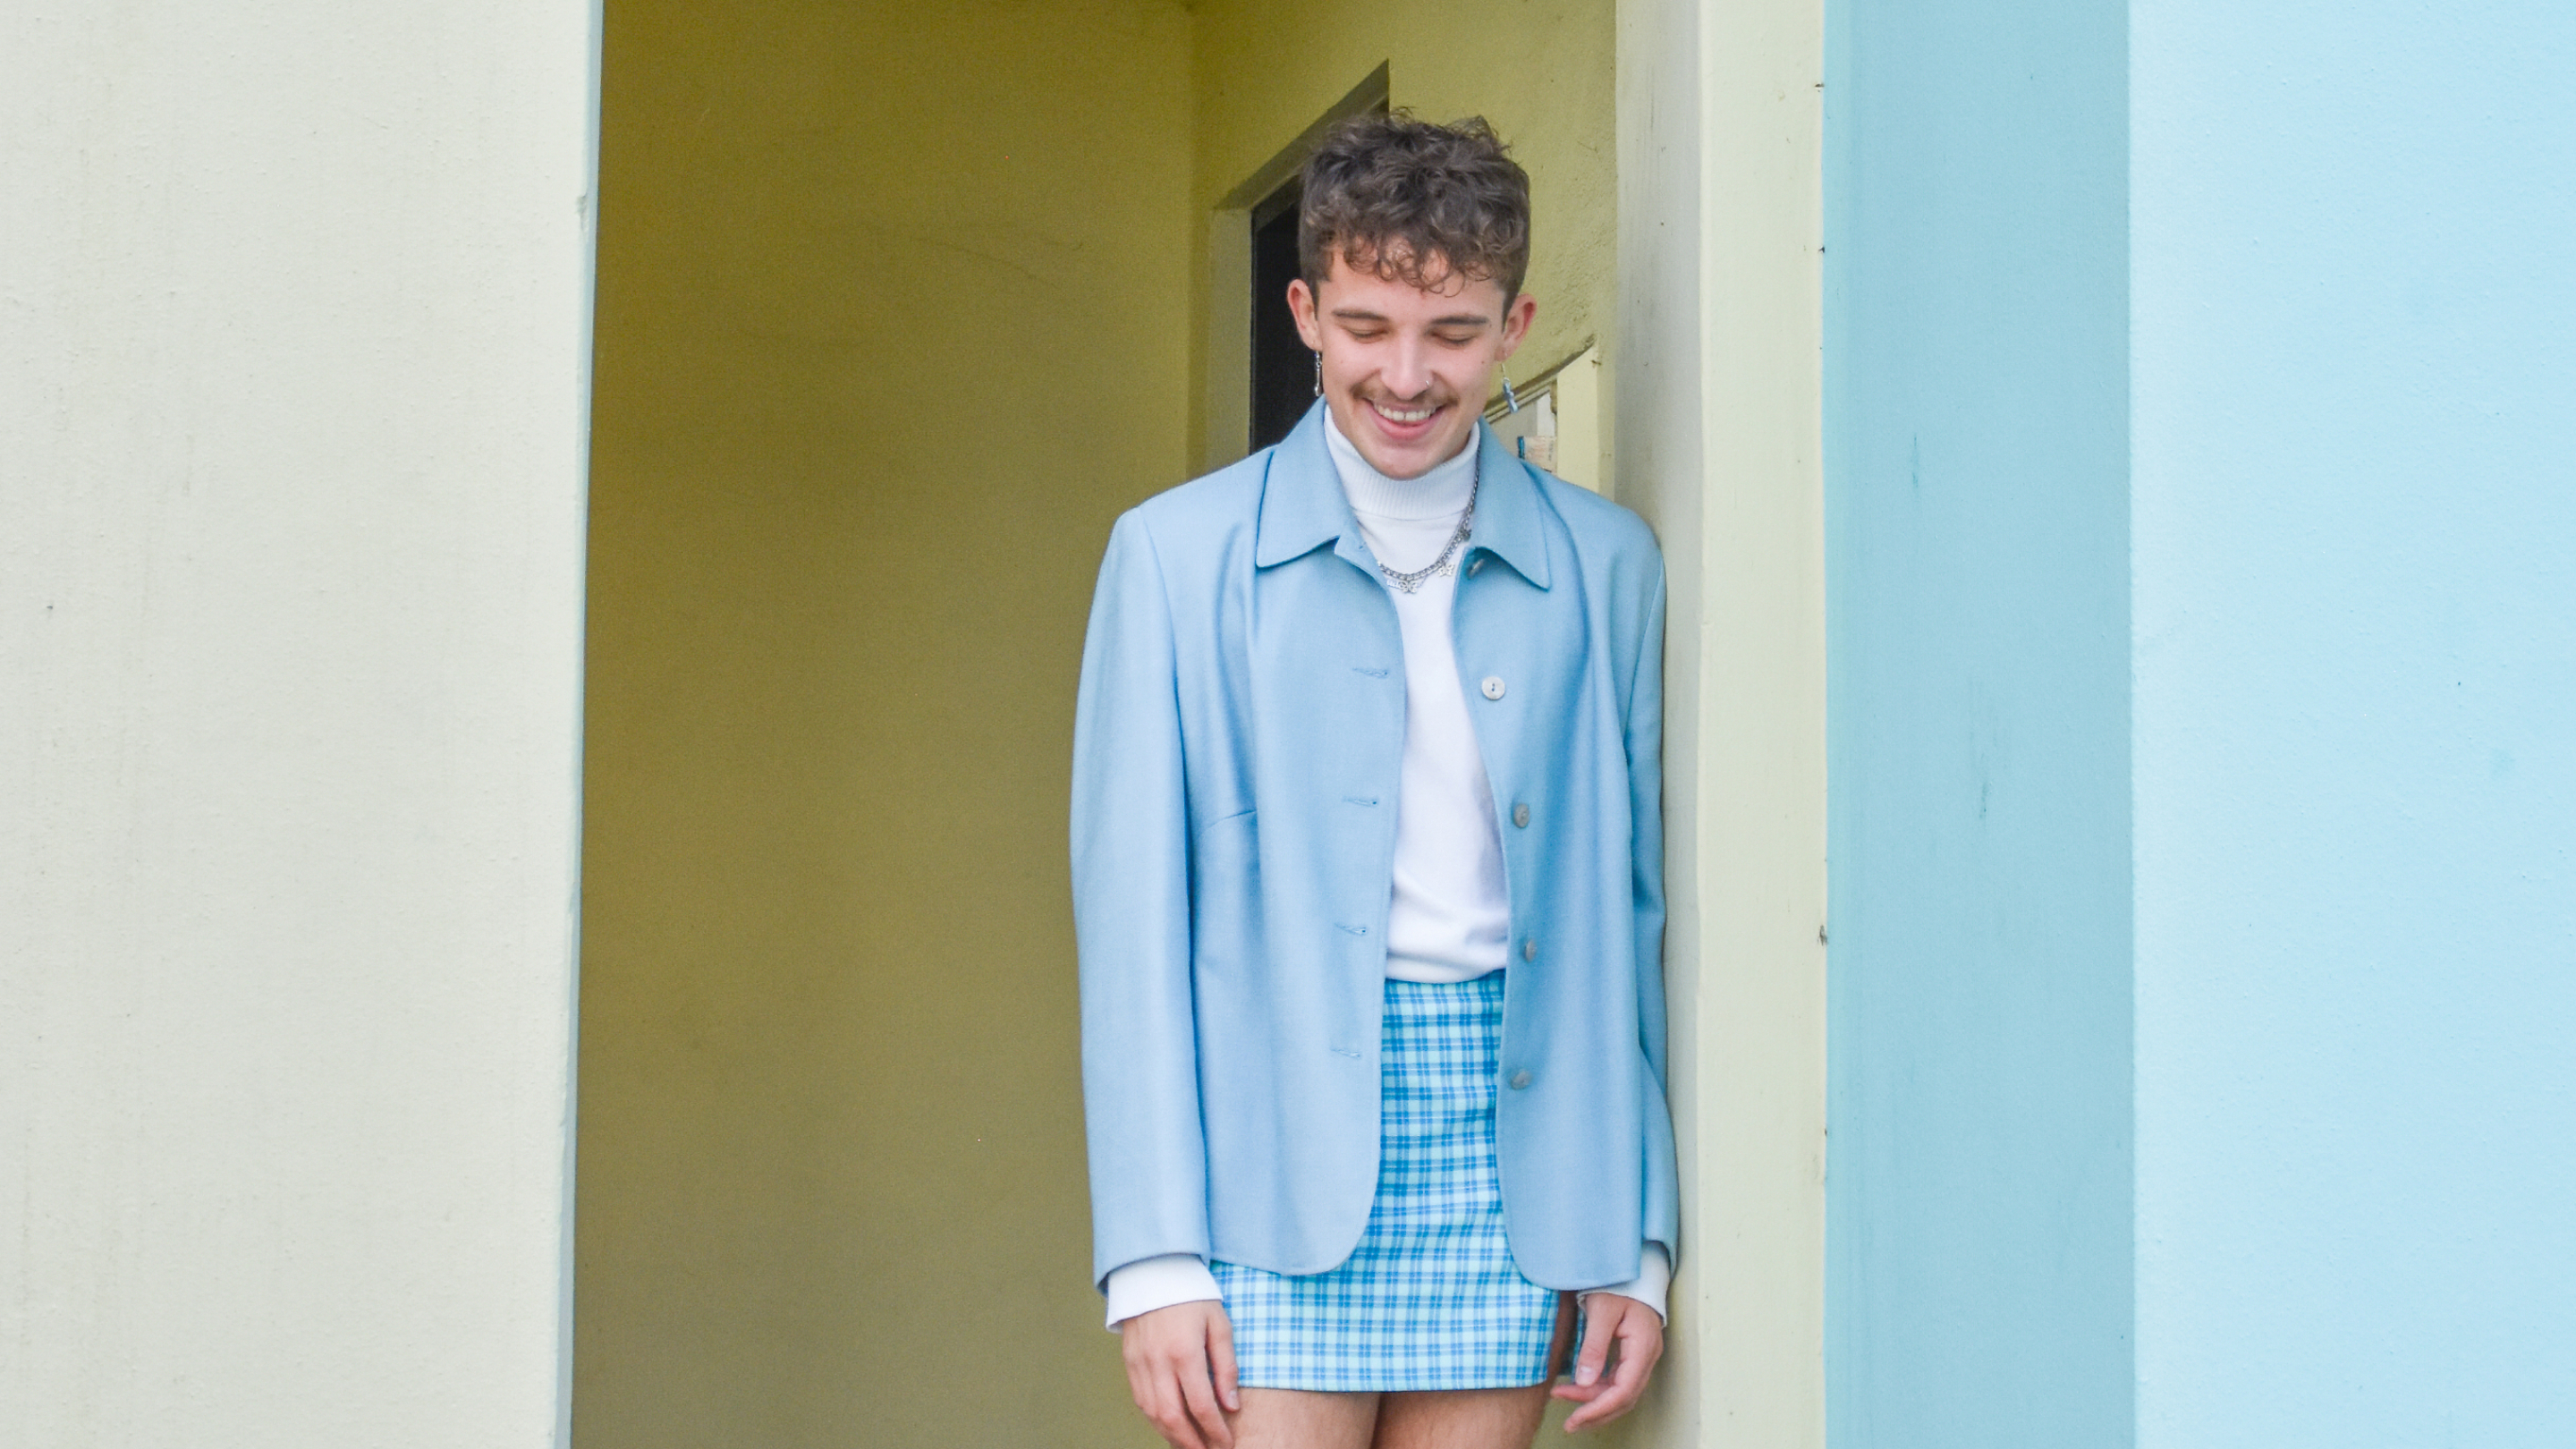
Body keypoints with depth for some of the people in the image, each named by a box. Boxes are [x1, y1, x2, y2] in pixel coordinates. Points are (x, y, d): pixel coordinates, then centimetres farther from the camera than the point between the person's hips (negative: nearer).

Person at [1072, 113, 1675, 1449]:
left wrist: (1637, 1240, 6)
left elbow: (1629, 911, 12)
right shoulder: (1178, 553, 5)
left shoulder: (1604, 565, 11)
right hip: (1275, 1167, -2)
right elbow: (1132, 913, 1)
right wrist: (1151, 1259, -7)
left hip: (1507, 1161, 2)